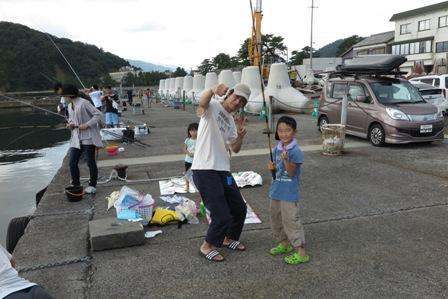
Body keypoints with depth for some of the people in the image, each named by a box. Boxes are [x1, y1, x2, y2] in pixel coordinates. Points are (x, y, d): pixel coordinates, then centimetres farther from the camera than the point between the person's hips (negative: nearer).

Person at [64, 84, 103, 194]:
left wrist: (87, 124, -19)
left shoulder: (84, 103, -10)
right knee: (72, 162, 3)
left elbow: (98, 114, -13)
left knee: (90, 162, -1)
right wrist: (70, 124, 4)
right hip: (76, 138, 8)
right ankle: (76, 185, 17)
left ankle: (92, 185, 11)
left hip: (88, 137, -8)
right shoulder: (70, 106, 15)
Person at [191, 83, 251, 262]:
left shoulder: (231, 121, 18)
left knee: (239, 208, 19)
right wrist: (213, 90, -53)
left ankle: (229, 239, 43)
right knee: (222, 216, -7)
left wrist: (240, 135, -3)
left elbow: (235, 149, 18)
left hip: (223, 171, 9)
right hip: (204, 171, -9)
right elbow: (202, 102, -31)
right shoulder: (213, 106, -5)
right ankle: (207, 246, 18)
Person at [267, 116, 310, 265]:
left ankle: (301, 252, 5)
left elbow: (291, 172, -20)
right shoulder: (277, 149, 5)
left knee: (291, 220, -5)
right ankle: (284, 243, 36)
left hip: (289, 193, -8)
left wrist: (286, 159, -35)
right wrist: (272, 167, -7)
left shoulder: (296, 151, -17)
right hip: (276, 191, 8)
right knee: (276, 218, 18)